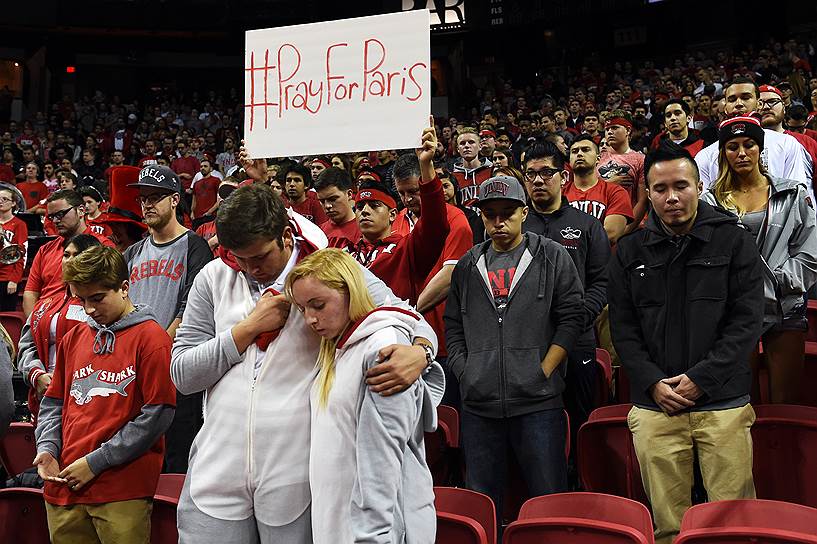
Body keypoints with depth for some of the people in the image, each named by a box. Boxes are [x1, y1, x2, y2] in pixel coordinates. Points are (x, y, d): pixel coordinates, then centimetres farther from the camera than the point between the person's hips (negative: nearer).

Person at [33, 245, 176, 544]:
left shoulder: (150, 337, -6)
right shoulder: (74, 338, 14)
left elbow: (158, 414, -10)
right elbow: (54, 401, 20)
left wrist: (95, 462, -10)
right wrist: (47, 447, 1)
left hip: (124, 491, -5)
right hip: (63, 487, 5)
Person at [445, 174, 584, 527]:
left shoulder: (552, 257, 5)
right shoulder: (468, 265, 14)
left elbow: (571, 319, 0)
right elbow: (453, 326, 15)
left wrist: (543, 373, -8)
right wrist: (466, 375, 3)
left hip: (538, 403, -3)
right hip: (478, 405, 3)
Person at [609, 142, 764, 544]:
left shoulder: (734, 242, 2)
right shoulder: (630, 251, 8)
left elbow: (747, 321, -3)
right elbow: (623, 327, 6)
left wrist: (701, 379, -11)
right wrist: (653, 383, -7)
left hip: (724, 404, -1)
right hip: (654, 407, 2)